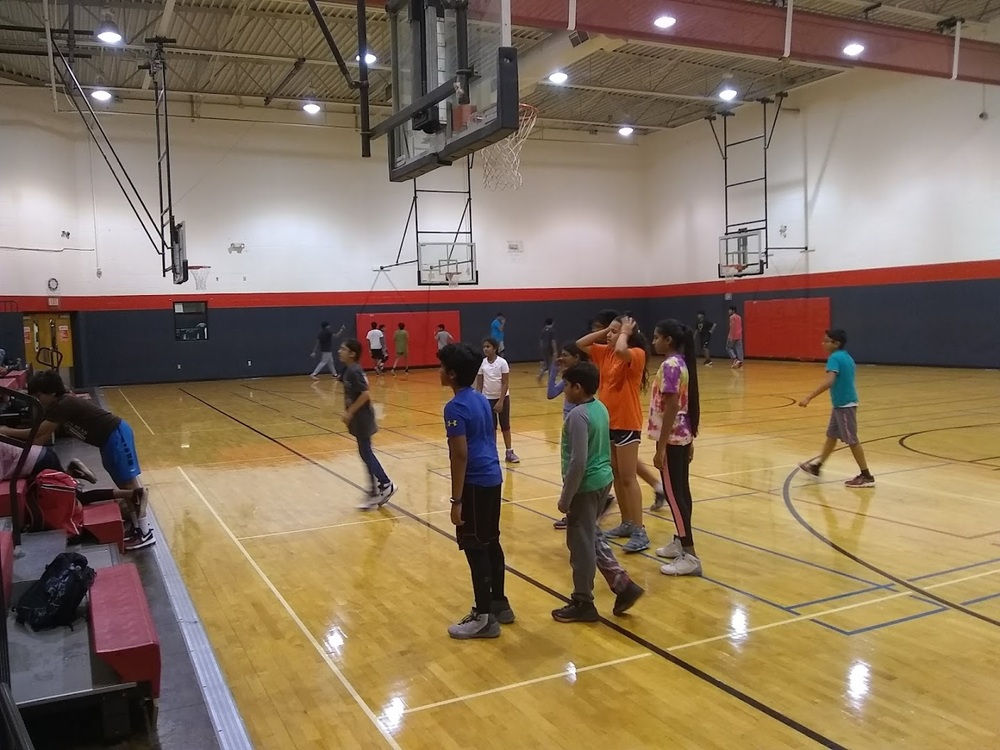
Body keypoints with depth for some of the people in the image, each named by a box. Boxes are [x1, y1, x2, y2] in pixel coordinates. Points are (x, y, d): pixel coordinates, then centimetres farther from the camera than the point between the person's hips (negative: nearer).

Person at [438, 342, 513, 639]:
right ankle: (499, 604, 27)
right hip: (493, 478, 9)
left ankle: (484, 617, 7)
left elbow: (460, 455, -19)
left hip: (475, 484, -9)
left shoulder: (455, 407, -16)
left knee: (475, 549, 0)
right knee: (491, 543, 17)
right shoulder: (482, 399, 11)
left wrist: (456, 500, -16)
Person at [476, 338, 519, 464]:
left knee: (505, 425, 7)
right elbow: (479, 384, 1)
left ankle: (509, 452, 13)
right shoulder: (481, 363, -3)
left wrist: (500, 401, -16)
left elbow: (505, 384, -11)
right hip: (487, 398, 2)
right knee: (491, 426, 5)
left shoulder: (502, 362, -11)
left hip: (502, 397, -2)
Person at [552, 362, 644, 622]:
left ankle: (582, 603, 16)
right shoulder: (600, 408, 7)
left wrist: (565, 498, -17)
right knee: (593, 537, 21)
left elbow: (578, 461, -24)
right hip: (603, 480, 9)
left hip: (586, 486, -9)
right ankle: (623, 585, 20)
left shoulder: (578, 415, -21)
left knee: (581, 544, 4)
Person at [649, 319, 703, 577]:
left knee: (673, 494, -6)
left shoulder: (670, 365, -19)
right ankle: (680, 542, 28)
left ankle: (690, 556, -4)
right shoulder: (681, 362, 10)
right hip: (683, 435, 10)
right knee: (681, 491, 17)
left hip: (672, 437, -10)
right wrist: (690, 440, 21)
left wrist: (661, 447, -21)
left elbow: (671, 408, -22)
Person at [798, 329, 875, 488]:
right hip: (842, 403, 10)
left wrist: (809, 398, -33)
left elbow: (829, 382, -31)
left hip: (844, 405, -10)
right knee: (831, 435, 19)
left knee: (852, 441, -2)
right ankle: (816, 466, 31)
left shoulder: (834, 358, -18)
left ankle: (866, 476, 5)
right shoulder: (846, 357, 11)